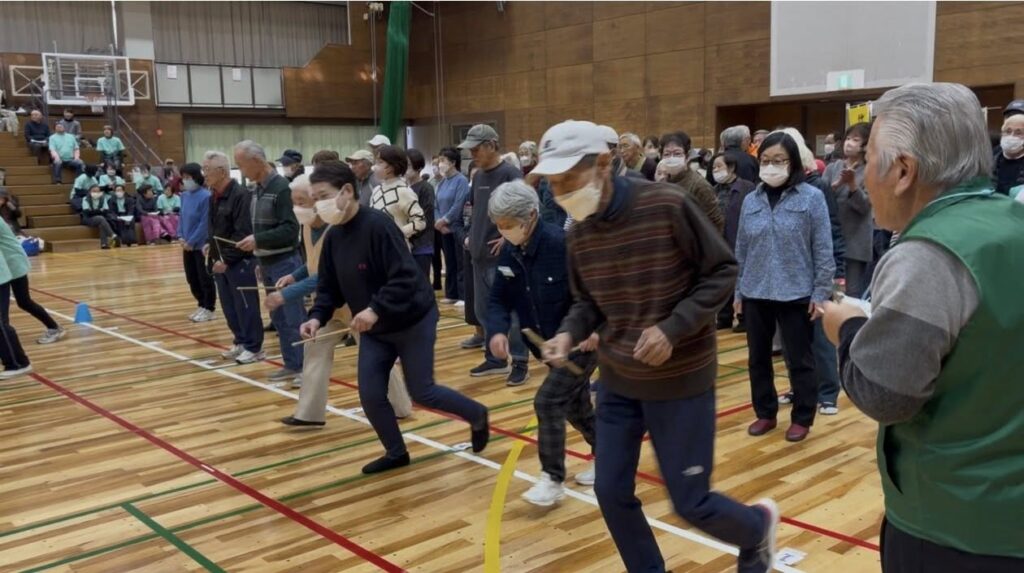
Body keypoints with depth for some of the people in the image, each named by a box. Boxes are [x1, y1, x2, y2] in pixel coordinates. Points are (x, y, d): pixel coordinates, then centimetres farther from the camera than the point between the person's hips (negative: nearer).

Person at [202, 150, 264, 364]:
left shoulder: (240, 195, -18)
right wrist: (209, 244, 9)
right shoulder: (214, 196, 10)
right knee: (229, 307, 14)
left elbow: (243, 234, -21)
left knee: (245, 306, 0)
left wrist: (227, 259, -20)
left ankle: (253, 348, 10)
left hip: (239, 261, -9)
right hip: (220, 260, 9)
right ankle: (240, 342, 27)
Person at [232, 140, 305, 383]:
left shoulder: (280, 187, -15)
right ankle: (292, 365, 21)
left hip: (285, 262, -9)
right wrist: (260, 260, 13)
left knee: (294, 317, -4)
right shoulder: (258, 189, 12)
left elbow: (290, 229, -20)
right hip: (269, 264, 9)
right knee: (279, 318, 12)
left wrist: (258, 240, -22)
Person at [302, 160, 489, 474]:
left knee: (421, 392, 3)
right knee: (370, 395, 1)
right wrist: (318, 316, -11)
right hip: (373, 330, 7)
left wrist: (376, 309, -38)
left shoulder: (378, 225, -24)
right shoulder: (333, 237, 0)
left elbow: (405, 278, -29)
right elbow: (329, 287, 6)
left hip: (413, 321, -7)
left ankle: (477, 415, 30)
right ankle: (396, 452, 24)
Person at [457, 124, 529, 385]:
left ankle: (520, 363, 8)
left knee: (510, 311, -2)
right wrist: (472, 235, 12)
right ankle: (495, 359, 26)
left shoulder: (511, 174, -12)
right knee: (483, 310, 14)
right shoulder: (478, 176, 12)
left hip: (502, 256, -8)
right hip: (480, 255, 8)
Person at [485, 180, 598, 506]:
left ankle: (553, 480, 0)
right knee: (576, 406, 18)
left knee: (548, 402, -13)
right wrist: (497, 330, -20)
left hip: (582, 342, -8)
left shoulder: (563, 245, -25)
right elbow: (499, 299, 1)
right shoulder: (508, 254, -3)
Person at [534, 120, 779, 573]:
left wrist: (673, 327, -23)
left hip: (681, 379, -5)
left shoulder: (668, 205, -19)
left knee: (690, 503, 3)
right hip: (617, 382, 5)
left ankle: (758, 527, 36)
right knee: (611, 493, 8)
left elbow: (722, 272, -11)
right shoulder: (579, 233, -3)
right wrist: (569, 333, -11)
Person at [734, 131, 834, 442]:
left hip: (796, 295, -4)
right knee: (758, 358, 14)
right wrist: (738, 291, 10)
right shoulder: (751, 201, 3)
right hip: (755, 295, 4)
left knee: (799, 360, 8)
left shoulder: (812, 198, -7)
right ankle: (765, 413, 29)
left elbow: (823, 251, -6)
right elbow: (741, 250, 9)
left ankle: (802, 418, 23)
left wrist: (820, 293, -7)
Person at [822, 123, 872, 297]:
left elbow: (864, 206, -12)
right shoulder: (832, 167, 7)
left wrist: (852, 183, -26)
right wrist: (838, 183, -21)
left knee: (852, 294, 0)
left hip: (855, 242, -3)